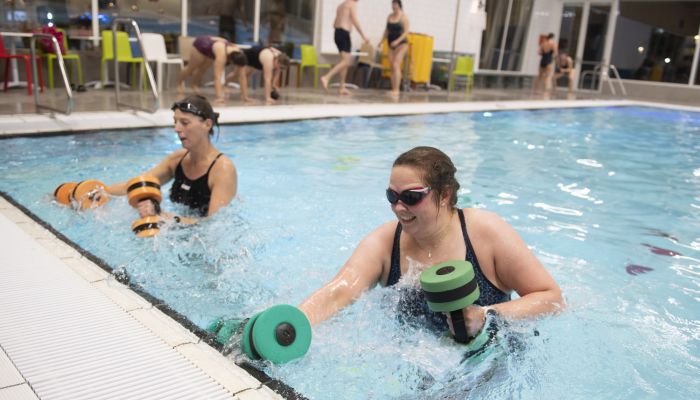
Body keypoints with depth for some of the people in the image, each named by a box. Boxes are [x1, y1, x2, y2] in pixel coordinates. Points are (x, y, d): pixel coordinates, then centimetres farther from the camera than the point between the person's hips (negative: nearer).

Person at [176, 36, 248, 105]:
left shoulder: (239, 54, -31)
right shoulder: (221, 54, -48)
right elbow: (217, 76, -53)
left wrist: (244, 94, -28)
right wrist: (219, 97, -59)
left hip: (210, 44, 4)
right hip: (200, 44, -4)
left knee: (202, 70, 17)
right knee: (191, 69, 15)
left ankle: (194, 85, 45)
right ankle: (179, 84, 41)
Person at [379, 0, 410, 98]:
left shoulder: (403, 17, -8)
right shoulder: (390, 16, 11)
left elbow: (406, 32, -12)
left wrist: (397, 41, -23)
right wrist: (381, 41, 9)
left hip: (401, 43, -6)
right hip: (391, 44, 6)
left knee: (396, 65, -18)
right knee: (392, 67, 3)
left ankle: (396, 90, -19)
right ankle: (394, 90, 7)